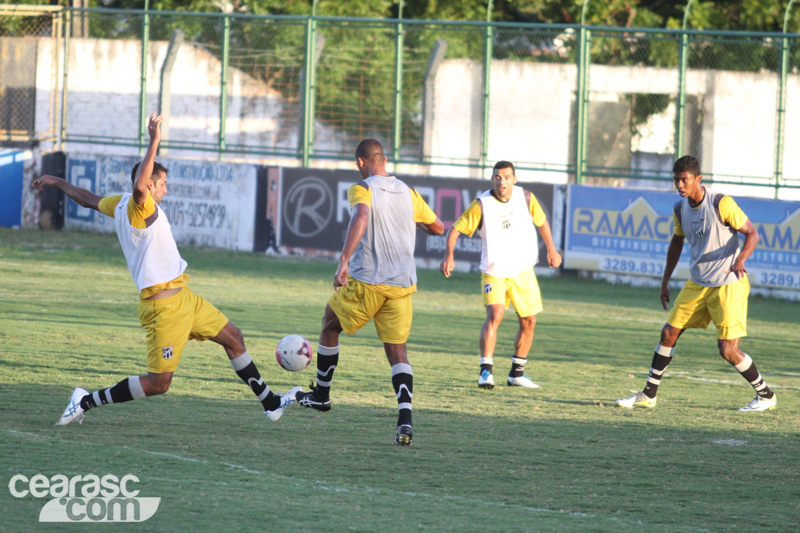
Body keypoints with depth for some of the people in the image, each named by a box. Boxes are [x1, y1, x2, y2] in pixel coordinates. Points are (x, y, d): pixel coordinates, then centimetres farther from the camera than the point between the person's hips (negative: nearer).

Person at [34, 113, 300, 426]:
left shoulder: (120, 205, 9)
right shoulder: (139, 208, -17)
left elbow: (86, 198, 23)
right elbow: (139, 186, -40)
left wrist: (56, 181, 39)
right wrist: (154, 142, -40)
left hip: (182, 296, 11)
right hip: (164, 304, -11)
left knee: (232, 337, 17)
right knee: (157, 383, -10)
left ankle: (270, 403, 26)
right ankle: (86, 402, -2)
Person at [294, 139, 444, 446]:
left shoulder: (361, 190, -5)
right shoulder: (408, 193, 12)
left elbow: (361, 217, -28)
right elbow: (438, 228, 23)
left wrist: (344, 260, -34)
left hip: (366, 282, -4)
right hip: (403, 284, 4)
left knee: (330, 325, 22)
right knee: (398, 351, 3)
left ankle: (321, 395, 34)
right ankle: (405, 422, -17)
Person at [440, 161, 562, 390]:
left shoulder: (526, 198, -5)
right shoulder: (481, 204, -15)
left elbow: (541, 221, 13)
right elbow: (456, 229, -10)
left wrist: (552, 250, 16)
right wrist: (448, 256, -23)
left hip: (523, 271, 4)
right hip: (494, 272, -4)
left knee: (528, 321, 7)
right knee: (495, 315, -23)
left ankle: (517, 373, 21)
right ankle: (486, 371, -23)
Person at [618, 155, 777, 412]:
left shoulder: (721, 204, -17)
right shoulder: (680, 209, 3)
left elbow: (752, 234, -14)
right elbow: (677, 242, 20)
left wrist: (740, 260, -32)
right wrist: (666, 280, 18)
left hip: (728, 284, -6)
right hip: (697, 284, 6)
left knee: (728, 350, -9)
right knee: (669, 333, 2)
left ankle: (766, 395, 10)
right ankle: (648, 395, 13)